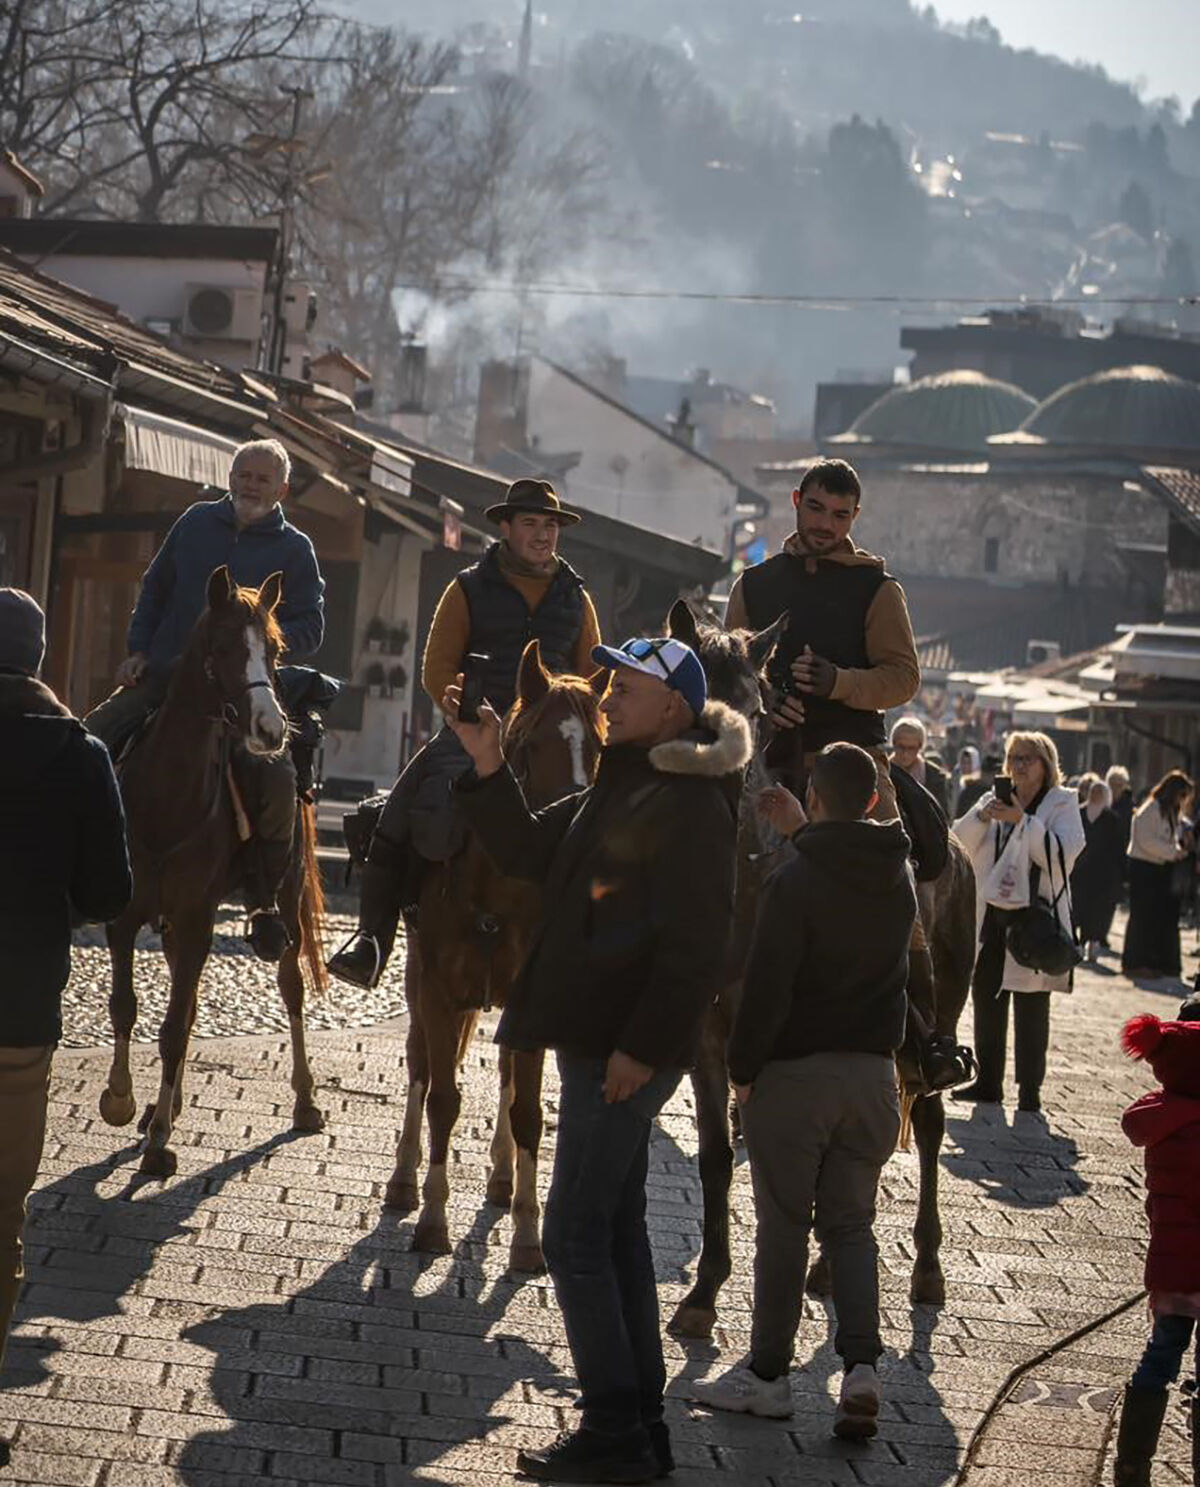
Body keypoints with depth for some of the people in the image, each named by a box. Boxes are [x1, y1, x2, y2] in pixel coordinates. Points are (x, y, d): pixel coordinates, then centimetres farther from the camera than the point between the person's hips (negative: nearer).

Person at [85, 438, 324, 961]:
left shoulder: (294, 550, 4)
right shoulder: (197, 522, 12)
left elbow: (309, 628, 2)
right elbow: (154, 590, 20)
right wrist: (138, 649, 7)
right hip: (161, 676, 3)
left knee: (275, 775, -26)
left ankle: (266, 902, -12)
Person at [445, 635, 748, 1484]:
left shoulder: (690, 804, -17)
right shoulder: (622, 784, 15)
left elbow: (697, 947, -22)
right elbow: (530, 853, 19)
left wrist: (642, 1047, -23)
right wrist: (488, 766, 7)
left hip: (624, 1054, -10)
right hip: (597, 1041, 10)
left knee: (577, 1239, -7)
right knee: (617, 1233, 14)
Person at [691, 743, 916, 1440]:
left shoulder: (796, 880, -15)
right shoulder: (900, 875, 4)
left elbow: (767, 986, -17)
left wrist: (743, 1068, -7)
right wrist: (809, 833, 28)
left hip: (796, 1071, -5)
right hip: (873, 1072, 5)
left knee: (784, 1226, 4)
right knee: (851, 1225, 11)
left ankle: (767, 1374, 12)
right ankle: (862, 1364, -5)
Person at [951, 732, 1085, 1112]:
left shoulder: (1062, 803, -1)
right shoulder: (996, 799, 13)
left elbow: (1065, 854, -16)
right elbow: (959, 843, 3)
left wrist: (1022, 820, -22)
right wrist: (982, 816, -16)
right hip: (990, 915, 5)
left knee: (1030, 1008, -3)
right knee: (986, 999, 9)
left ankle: (1029, 1090, 3)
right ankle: (988, 1082, 20)